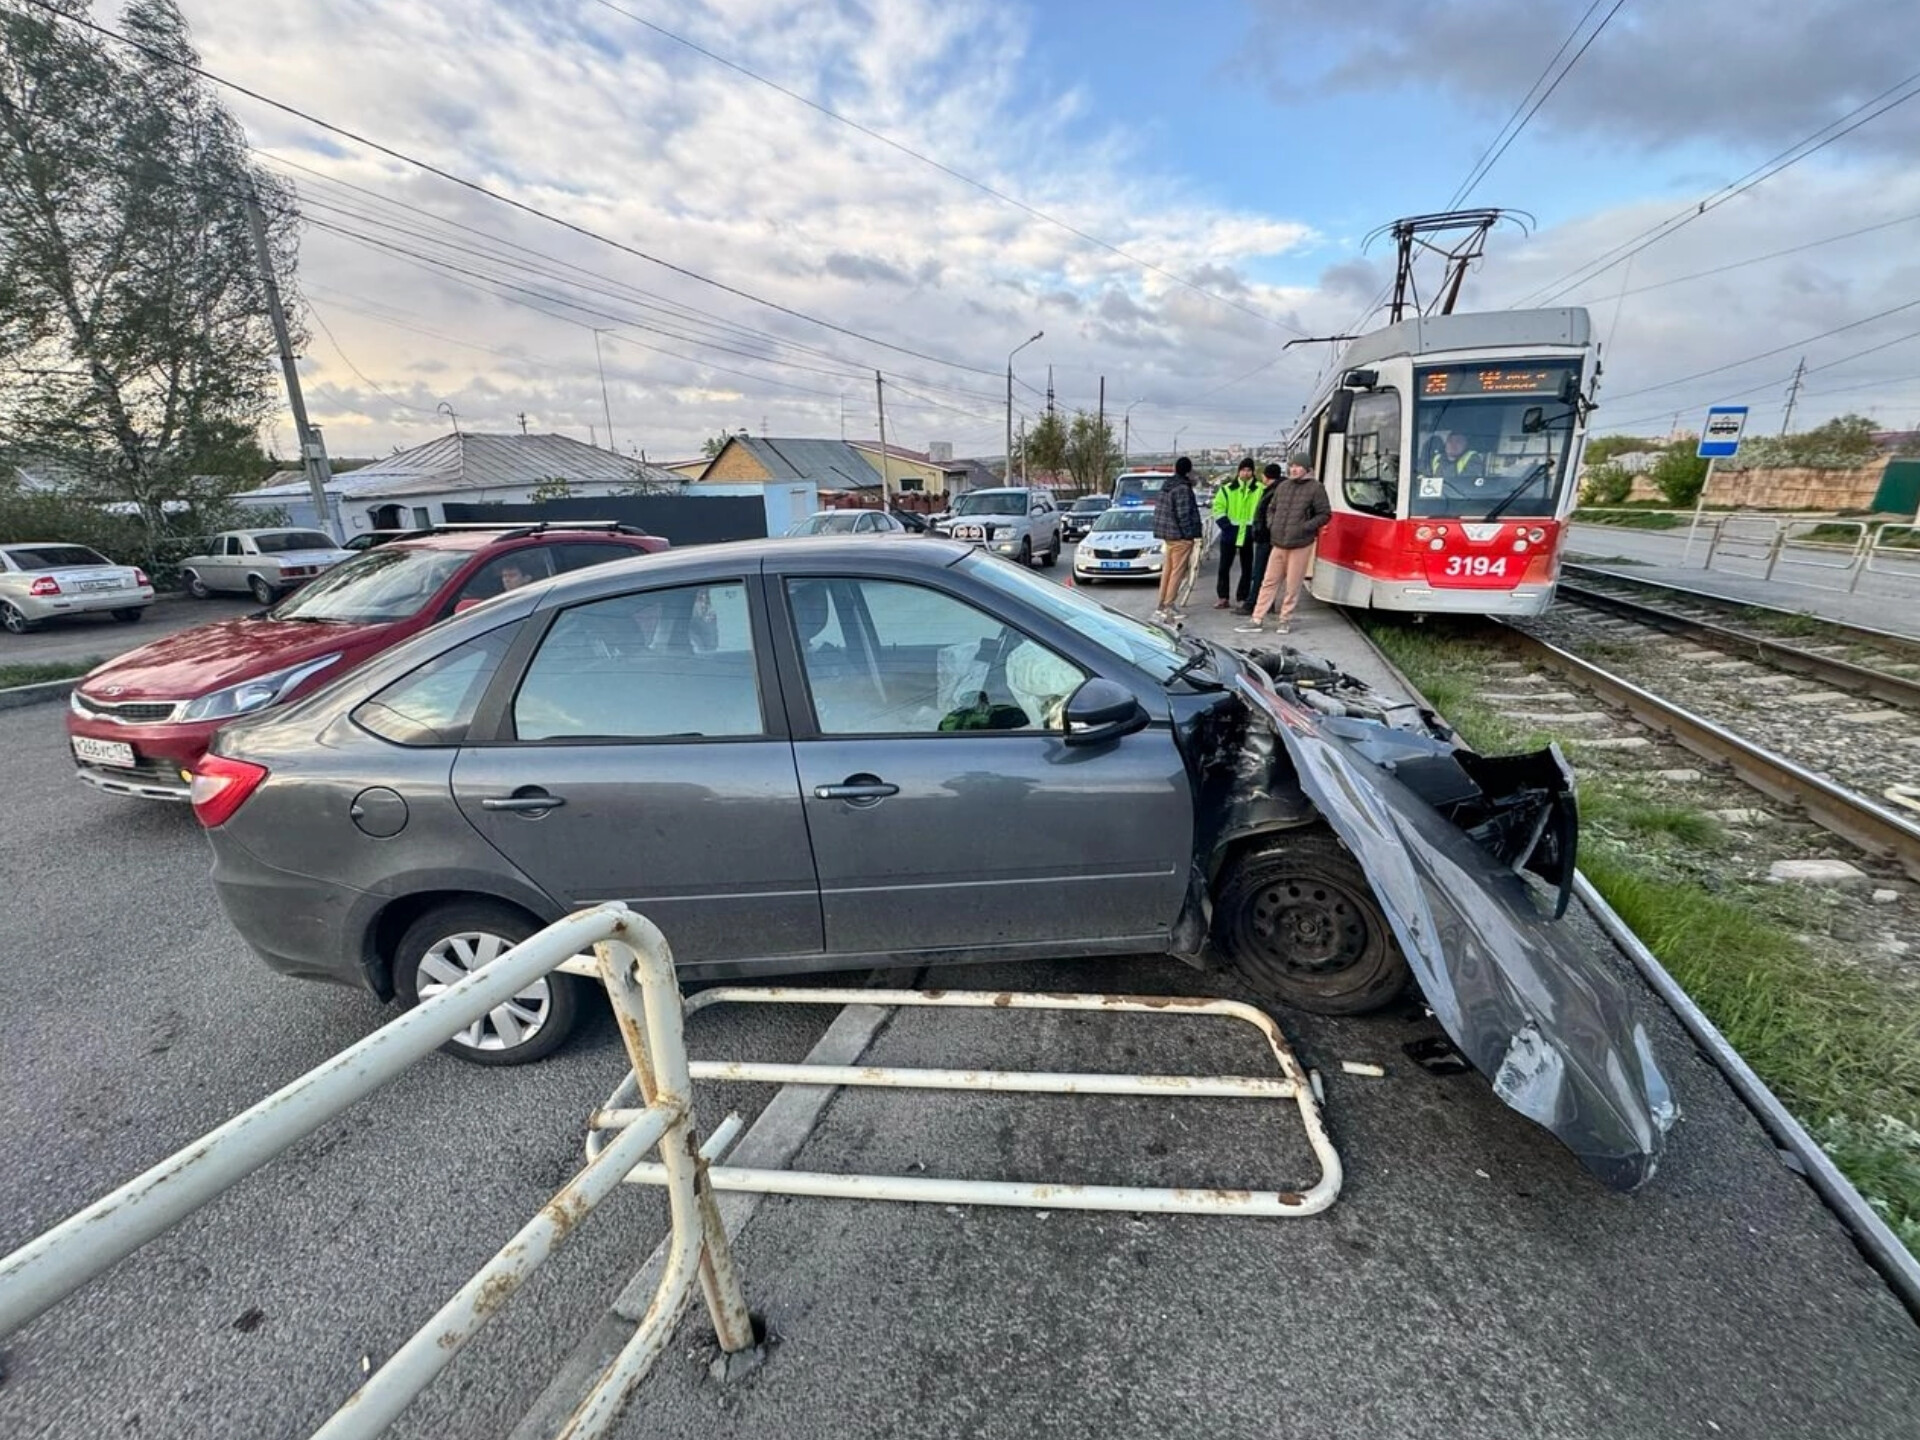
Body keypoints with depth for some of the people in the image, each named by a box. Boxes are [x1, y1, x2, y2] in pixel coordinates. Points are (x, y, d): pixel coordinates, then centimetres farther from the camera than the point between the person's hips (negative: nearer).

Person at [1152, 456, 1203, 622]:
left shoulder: (1166, 486, 12)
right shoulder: (1183, 488, -16)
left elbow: (1158, 510, 16)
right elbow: (1184, 515, -19)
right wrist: (1192, 534, -13)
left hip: (1167, 534, 9)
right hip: (1180, 535, -9)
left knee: (1167, 569, 14)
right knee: (1178, 571, -4)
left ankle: (1162, 603, 19)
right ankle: (1168, 605, -5)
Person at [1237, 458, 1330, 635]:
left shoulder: (1315, 488, -3)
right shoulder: (1283, 486, 11)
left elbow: (1325, 514, -2)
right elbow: (1271, 508, 23)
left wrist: (1305, 527, -13)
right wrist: (1271, 524, 5)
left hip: (1300, 545, -5)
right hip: (1279, 544, 5)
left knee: (1292, 585, 2)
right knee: (1269, 582, 6)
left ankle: (1285, 620, 14)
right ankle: (1257, 620, 10)